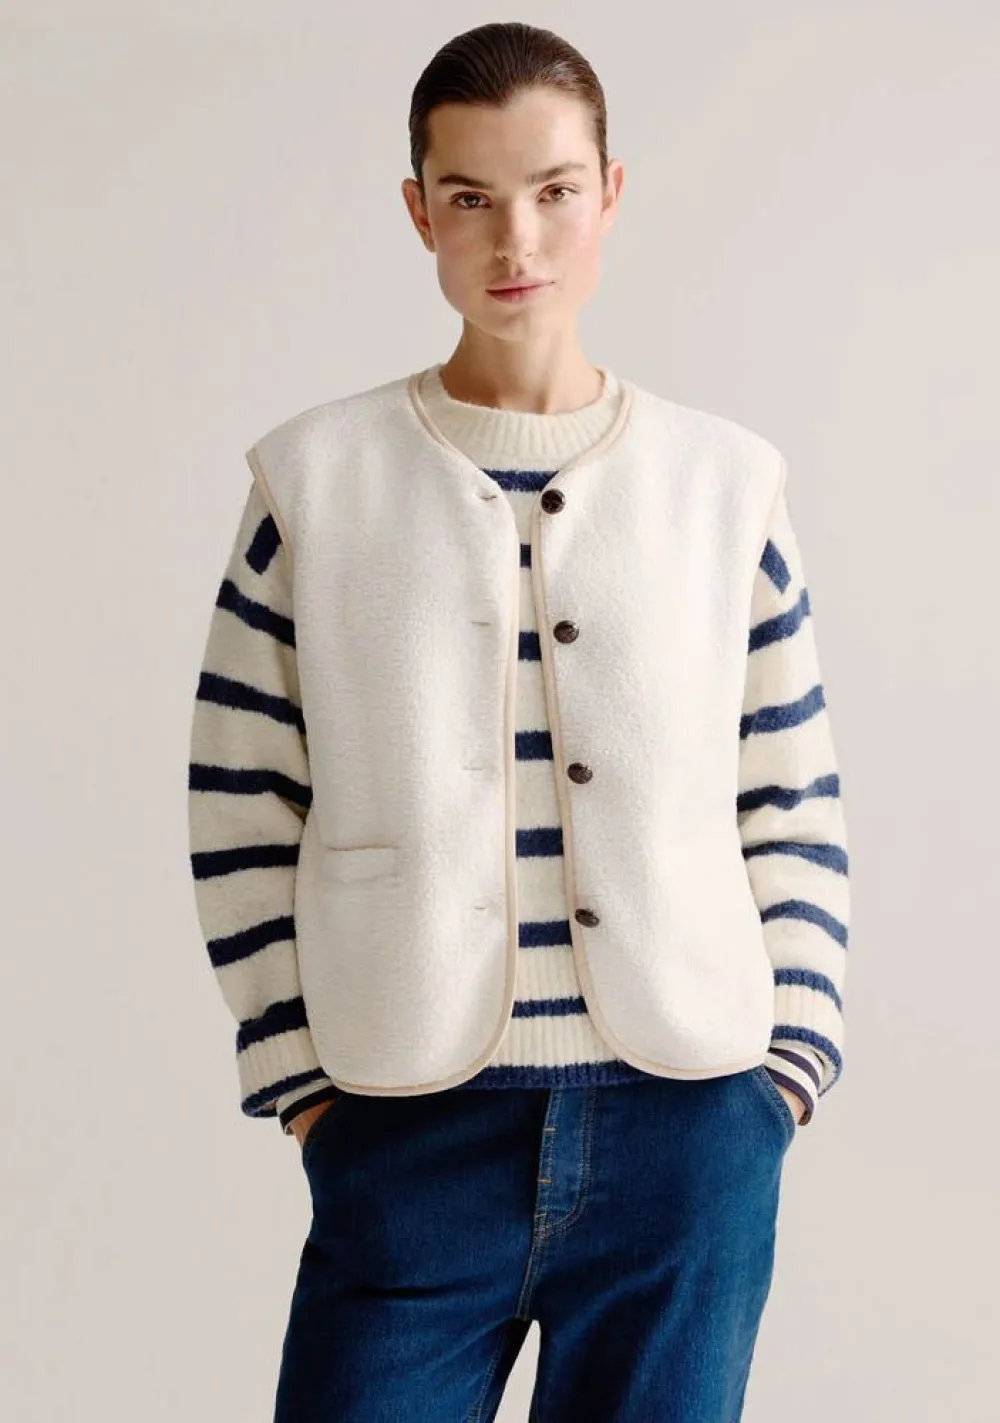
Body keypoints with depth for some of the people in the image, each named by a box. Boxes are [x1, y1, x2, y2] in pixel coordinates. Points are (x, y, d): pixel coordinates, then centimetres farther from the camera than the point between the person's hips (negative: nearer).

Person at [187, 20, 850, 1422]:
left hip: (687, 1140, 1)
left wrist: (788, 1065, 1)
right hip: (410, 1137, -1)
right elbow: (241, 813, 4)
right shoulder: (316, 481, 2)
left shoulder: (726, 485, 5)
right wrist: (300, 1082, -1)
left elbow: (798, 813, 9)